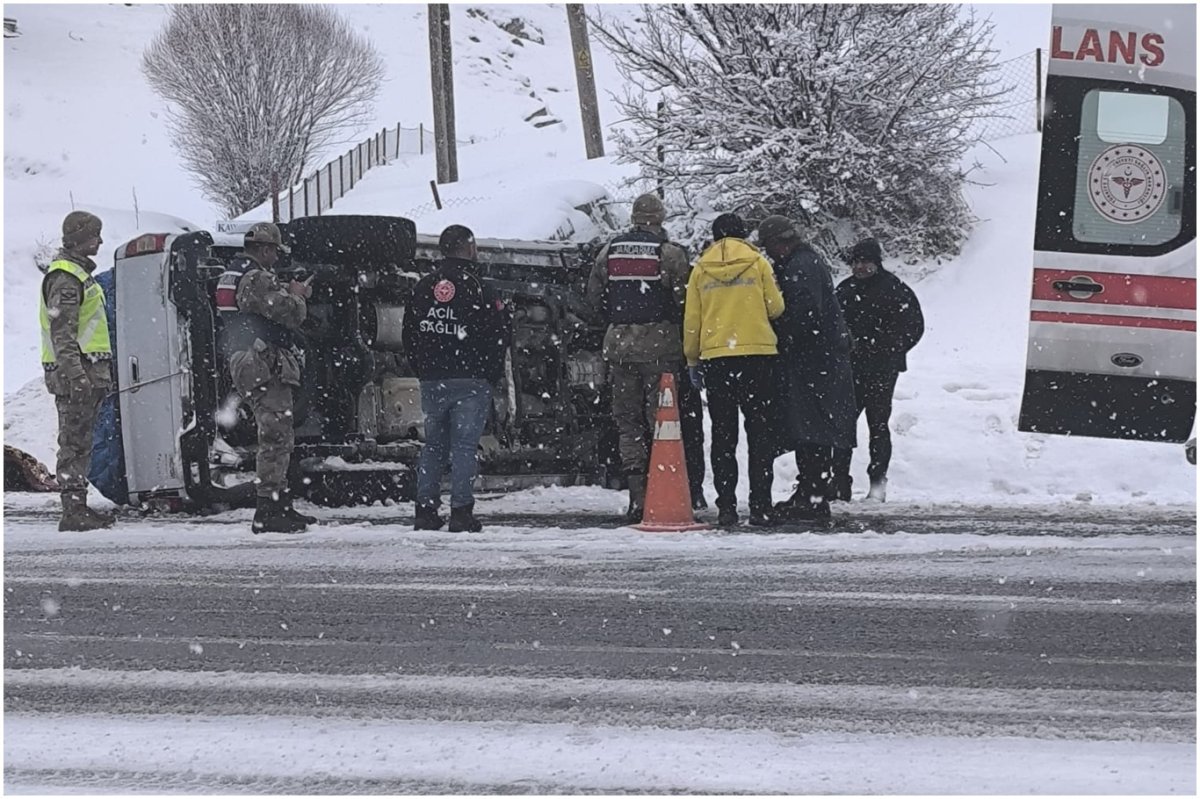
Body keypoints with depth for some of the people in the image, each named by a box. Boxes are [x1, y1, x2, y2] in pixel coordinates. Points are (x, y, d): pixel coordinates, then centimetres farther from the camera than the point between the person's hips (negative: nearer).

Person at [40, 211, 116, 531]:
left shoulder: (79, 273, 22)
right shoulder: (65, 277, -13)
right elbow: (62, 332, -20)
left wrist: (103, 371, 29)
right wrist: (76, 374, -28)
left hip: (87, 373, 10)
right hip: (75, 374, -10)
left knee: (80, 442, 12)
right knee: (74, 442, -10)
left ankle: (78, 506, 17)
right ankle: (73, 511, -11)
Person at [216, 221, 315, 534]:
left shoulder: (232, 275, 19)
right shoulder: (257, 279, -15)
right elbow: (291, 314, -19)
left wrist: (292, 294, 14)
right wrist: (297, 296, 1)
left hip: (246, 364, 11)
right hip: (264, 367, -11)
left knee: (277, 438, 18)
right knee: (276, 437, -10)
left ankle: (281, 506, 23)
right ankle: (268, 513, -12)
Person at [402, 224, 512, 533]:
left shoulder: (422, 288, 8)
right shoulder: (478, 289, -8)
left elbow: (408, 334, 13)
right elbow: (501, 335, -8)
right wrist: (490, 374, 6)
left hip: (431, 381, 5)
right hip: (470, 382, -5)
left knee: (433, 445, 13)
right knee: (464, 446, -4)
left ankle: (425, 511, 9)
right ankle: (461, 513, -7)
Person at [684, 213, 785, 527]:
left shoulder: (701, 269, 6)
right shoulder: (758, 262, 2)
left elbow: (691, 319, 6)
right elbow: (775, 306, 0)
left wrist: (691, 358, 17)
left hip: (715, 356, 1)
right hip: (758, 353, -1)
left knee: (723, 434, 6)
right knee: (760, 431, 3)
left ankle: (726, 506, 1)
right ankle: (760, 506, -2)